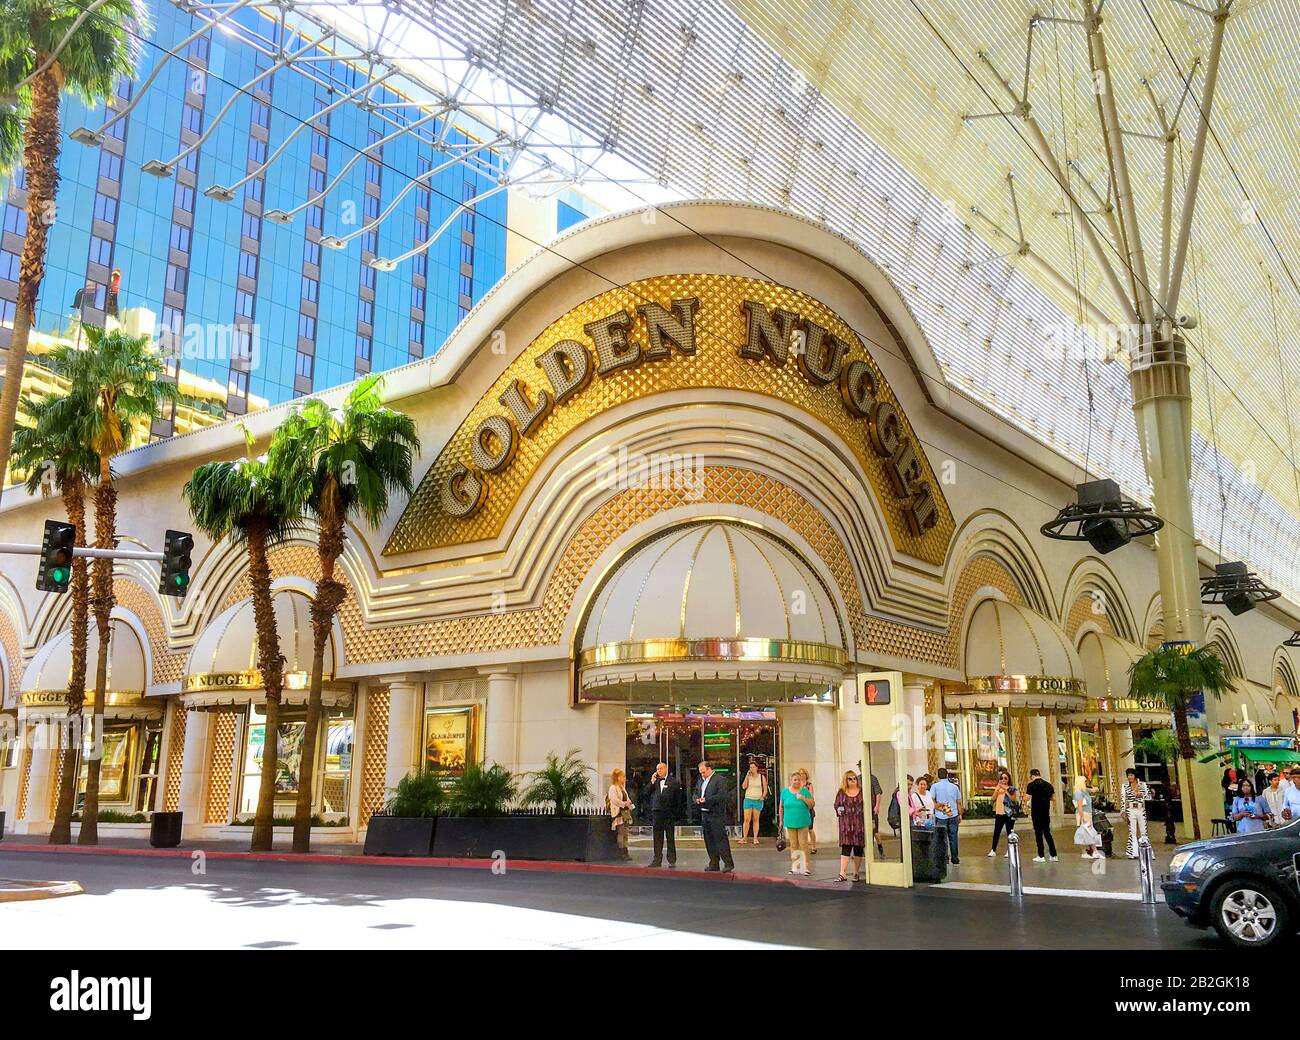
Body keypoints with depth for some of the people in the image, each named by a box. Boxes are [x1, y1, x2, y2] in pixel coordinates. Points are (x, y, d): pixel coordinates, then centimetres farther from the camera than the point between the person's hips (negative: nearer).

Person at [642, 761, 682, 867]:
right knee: (657, 838, 7)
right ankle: (657, 859, 12)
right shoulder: (654, 781, 13)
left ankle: (672, 860, 7)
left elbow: (678, 798, -2)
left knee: (670, 838, 1)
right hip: (656, 813, 4)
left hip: (669, 814, -4)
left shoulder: (673, 782, 1)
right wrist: (652, 782, -4)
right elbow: (645, 794, 5)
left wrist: (676, 812, -8)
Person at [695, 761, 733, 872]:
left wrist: (707, 799, -20)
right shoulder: (700, 781, 16)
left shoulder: (719, 780, -9)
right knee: (709, 840, 11)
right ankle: (714, 864, 18)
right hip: (704, 814, 8)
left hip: (716, 815, -8)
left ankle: (728, 863, -3)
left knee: (720, 839, -8)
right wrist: (697, 799, 0)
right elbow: (696, 793, 23)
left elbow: (722, 796, -18)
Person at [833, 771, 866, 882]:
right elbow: (837, 805, 14)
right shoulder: (841, 792, 9)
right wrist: (840, 810, -4)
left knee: (858, 848, 4)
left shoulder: (862, 791, 8)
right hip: (846, 824, -1)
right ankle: (842, 874, -11)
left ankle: (856, 874, 14)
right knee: (846, 848, -8)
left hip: (859, 824, 1)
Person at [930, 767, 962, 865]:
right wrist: (960, 815, 18)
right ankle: (955, 859, 12)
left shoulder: (935, 786, -3)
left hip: (941, 817, -3)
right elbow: (959, 803, 11)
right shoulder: (955, 787, 7)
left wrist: (939, 807, 0)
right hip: (953, 816, 3)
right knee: (953, 837, 8)